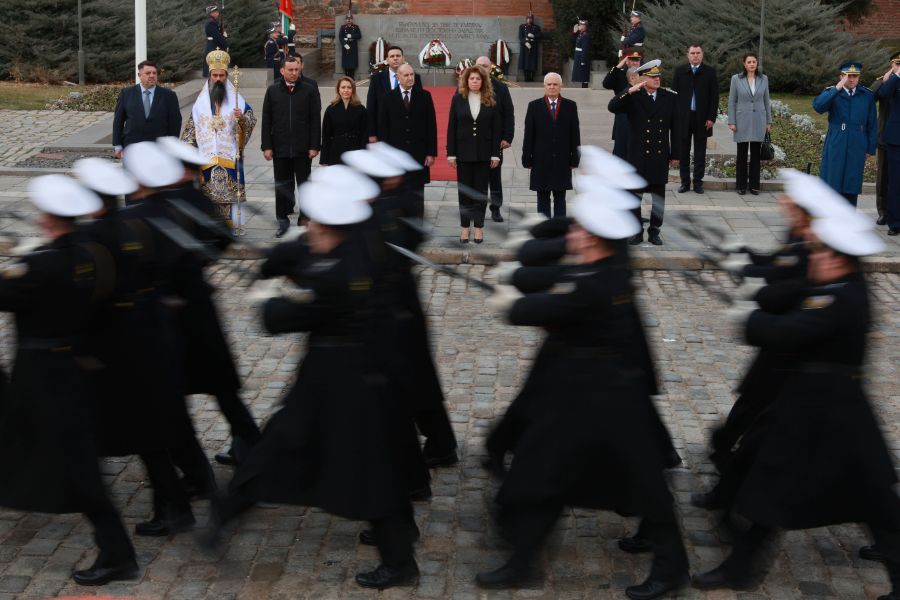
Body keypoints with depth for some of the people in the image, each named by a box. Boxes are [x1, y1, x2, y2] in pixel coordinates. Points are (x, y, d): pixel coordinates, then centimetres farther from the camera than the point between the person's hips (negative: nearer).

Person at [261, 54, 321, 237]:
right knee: (282, 185, 9)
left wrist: (314, 146, -6)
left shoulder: (307, 91, -1)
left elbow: (315, 120, -1)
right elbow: (266, 120, 3)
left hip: (303, 149, -1)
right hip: (280, 148, 1)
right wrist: (266, 146, -2)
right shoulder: (273, 91, 2)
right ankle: (283, 220, 19)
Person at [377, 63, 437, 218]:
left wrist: (431, 152, -4)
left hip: (419, 153, 0)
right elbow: (383, 128, 2)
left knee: (418, 191, 5)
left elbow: (431, 126, 1)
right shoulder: (388, 98, 2)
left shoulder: (424, 96, 3)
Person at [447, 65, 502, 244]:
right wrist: (451, 153, -4)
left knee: (481, 191, 5)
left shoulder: (491, 101, 0)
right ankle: (465, 227, 11)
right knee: (464, 191, 5)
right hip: (464, 152, 0)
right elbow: (451, 127, 1)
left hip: (483, 153, 0)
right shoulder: (458, 99, 1)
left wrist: (495, 154, -4)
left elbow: (496, 128, 1)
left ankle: (479, 227, 11)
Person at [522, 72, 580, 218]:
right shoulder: (534, 106, 3)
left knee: (560, 198, 7)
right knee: (543, 199, 6)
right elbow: (528, 134, 1)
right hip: (541, 161, 0)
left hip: (562, 161, 0)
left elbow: (575, 134, 3)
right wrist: (527, 158, -4)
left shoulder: (570, 106, 4)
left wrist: (574, 158, -1)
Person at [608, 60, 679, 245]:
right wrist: (629, 91, -29)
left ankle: (654, 232, 19)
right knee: (634, 196, 5)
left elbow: (675, 128, 5)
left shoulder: (670, 98, 3)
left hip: (661, 156, 1)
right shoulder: (633, 97, -2)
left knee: (659, 198, 8)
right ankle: (636, 232, 16)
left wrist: (675, 154, 4)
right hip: (638, 156, -1)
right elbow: (612, 107, -18)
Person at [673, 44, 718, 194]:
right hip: (683, 118, 1)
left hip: (702, 118, -1)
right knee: (684, 151, 5)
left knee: (700, 152, 4)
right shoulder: (680, 71, 4)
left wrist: (711, 118, -6)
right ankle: (685, 182, 11)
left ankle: (698, 182, 10)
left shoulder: (710, 71, 1)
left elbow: (714, 96, 0)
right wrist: (675, 116, -3)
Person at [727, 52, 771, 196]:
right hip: (742, 121, -2)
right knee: (742, 154, 3)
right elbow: (731, 101, 0)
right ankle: (741, 185, 10)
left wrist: (769, 121, 7)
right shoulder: (736, 79, -2)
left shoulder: (763, 79, 4)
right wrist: (731, 122, -5)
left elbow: (766, 101, 9)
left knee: (756, 154, 5)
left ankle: (754, 185, 12)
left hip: (758, 121, 2)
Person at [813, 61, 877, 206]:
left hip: (857, 148, 1)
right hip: (835, 147, -1)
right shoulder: (831, 92, 3)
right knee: (831, 184, 0)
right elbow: (818, 106, -18)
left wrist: (871, 149, 7)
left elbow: (872, 124, 9)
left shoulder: (867, 95, 7)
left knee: (852, 187, 5)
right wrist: (837, 88, -24)